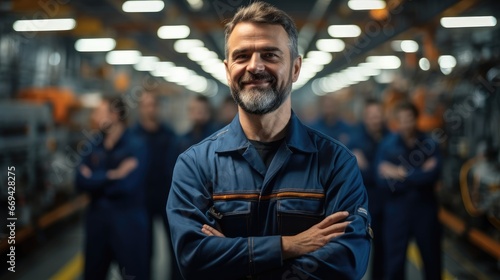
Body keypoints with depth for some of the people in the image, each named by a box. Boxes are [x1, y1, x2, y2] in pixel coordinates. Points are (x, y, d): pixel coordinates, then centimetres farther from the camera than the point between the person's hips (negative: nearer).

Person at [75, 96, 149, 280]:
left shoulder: (135, 146, -11)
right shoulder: (94, 145, 6)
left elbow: (125, 186, -21)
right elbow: (81, 181, -4)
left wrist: (95, 181, -9)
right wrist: (110, 176, -16)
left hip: (128, 224, -6)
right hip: (97, 221, 6)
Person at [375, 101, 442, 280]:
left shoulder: (429, 143, -1)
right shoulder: (387, 145, -4)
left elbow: (433, 174, -15)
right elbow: (382, 180, -13)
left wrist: (401, 174, -14)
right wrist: (419, 175, -15)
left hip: (426, 207, 1)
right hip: (397, 208, -1)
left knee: (432, 258, 14)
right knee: (394, 261, 4)